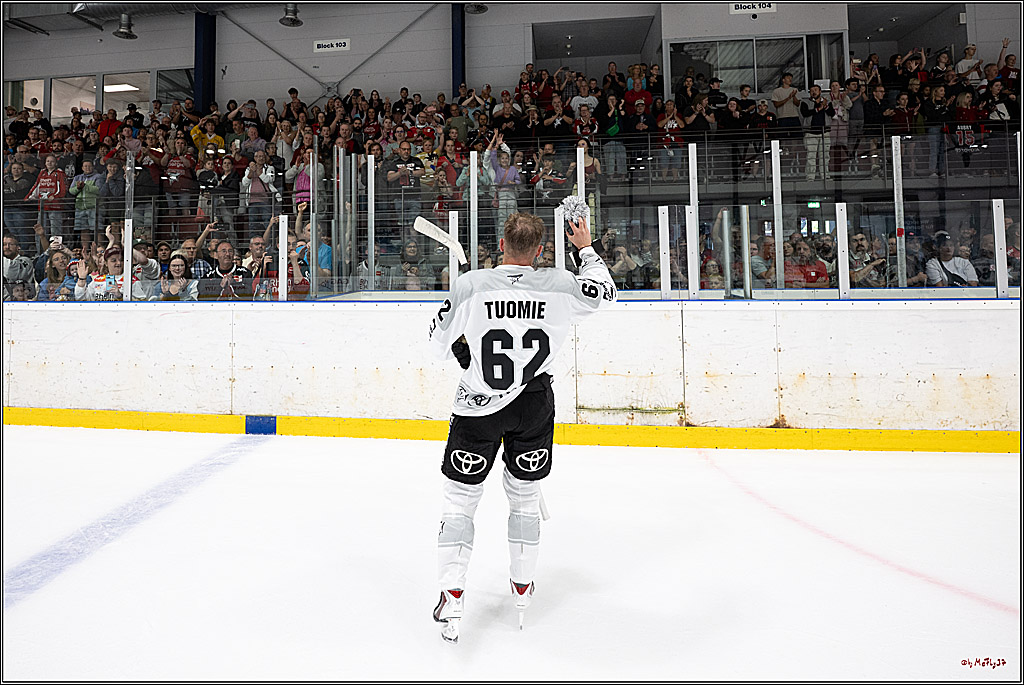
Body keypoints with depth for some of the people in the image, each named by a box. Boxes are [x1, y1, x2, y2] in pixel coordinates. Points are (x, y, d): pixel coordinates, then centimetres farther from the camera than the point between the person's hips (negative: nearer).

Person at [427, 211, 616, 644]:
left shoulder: (471, 286, -14)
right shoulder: (559, 286, -10)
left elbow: (439, 343, -4)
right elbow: (605, 292, 10)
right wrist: (586, 248, 22)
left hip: (478, 406, -2)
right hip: (534, 405, 2)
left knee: (459, 498, 11)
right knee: (526, 496, 20)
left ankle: (452, 592, 5)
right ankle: (522, 587, 32)